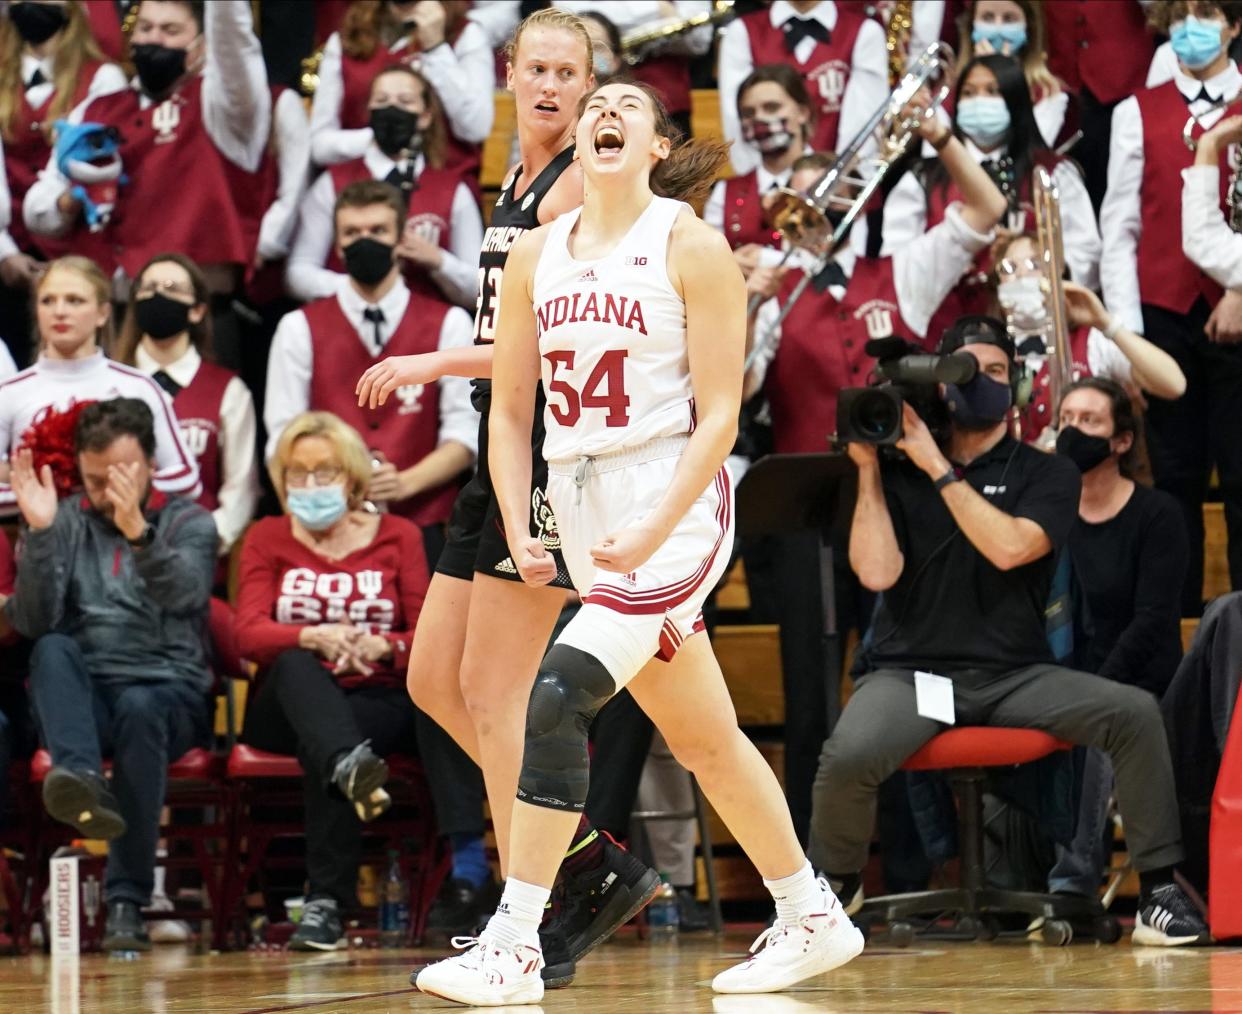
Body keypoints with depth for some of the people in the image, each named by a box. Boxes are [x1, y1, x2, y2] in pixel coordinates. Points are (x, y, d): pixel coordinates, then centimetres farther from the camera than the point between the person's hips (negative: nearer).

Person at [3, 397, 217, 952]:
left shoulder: (189, 522, 8)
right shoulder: (67, 523, 13)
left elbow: (183, 594, -15)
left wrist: (137, 532, -34)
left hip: (168, 692, -2)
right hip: (83, 696, 2)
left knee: (140, 709, -36)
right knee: (53, 651, -30)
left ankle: (128, 902, -35)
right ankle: (81, 779, -56)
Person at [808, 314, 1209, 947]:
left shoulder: (1047, 474, 8)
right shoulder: (898, 471, 8)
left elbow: (1010, 547, -12)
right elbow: (877, 572, -6)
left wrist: (938, 467, -9)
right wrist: (868, 468, -4)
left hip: (1015, 677, 1)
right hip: (909, 674, -1)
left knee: (1134, 712, -24)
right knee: (850, 756, -34)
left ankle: (1158, 888, -11)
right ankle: (833, 884, -3)